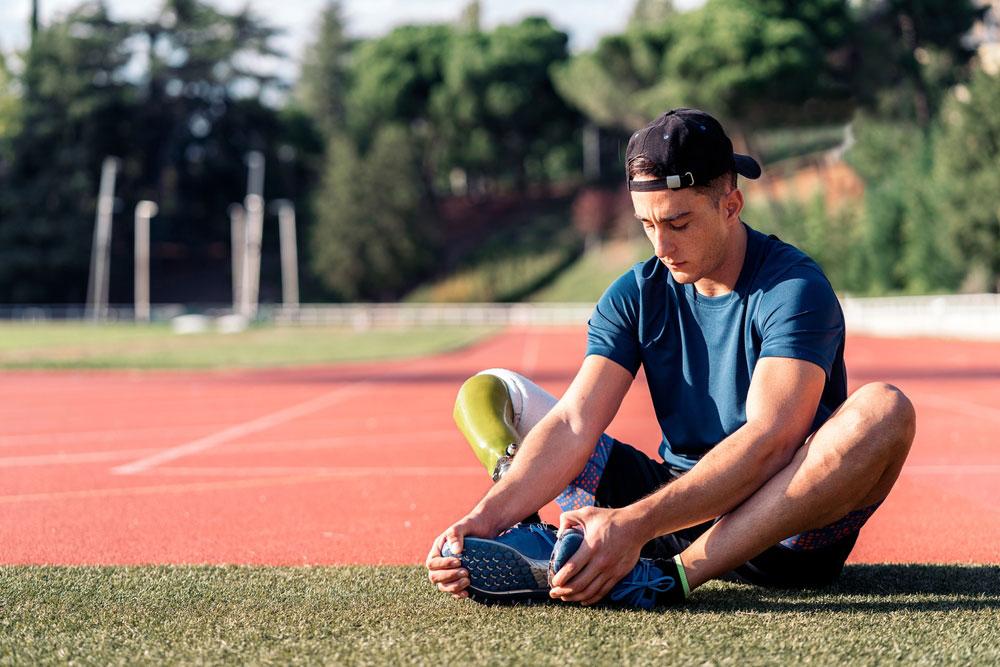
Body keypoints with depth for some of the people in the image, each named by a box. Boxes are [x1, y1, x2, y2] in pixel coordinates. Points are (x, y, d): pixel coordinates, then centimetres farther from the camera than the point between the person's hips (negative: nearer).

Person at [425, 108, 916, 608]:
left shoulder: (795, 289, -14)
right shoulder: (636, 295, 2)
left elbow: (767, 441, -29)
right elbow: (574, 422, -11)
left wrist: (635, 524, -42)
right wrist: (485, 518, -30)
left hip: (784, 529, -5)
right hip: (678, 502, 5)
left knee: (884, 409, -35)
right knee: (487, 392, 1)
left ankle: (675, 573, -42)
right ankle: (525, 542, -34)